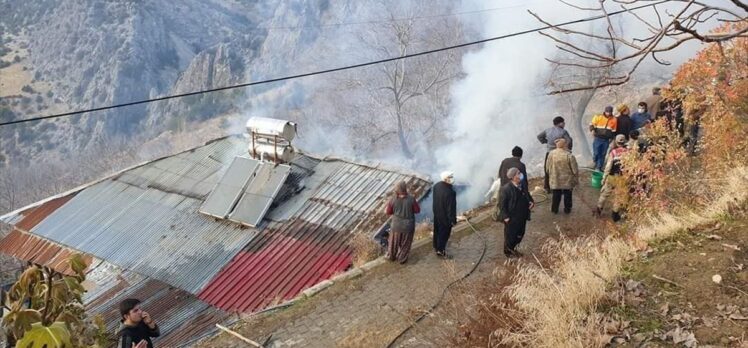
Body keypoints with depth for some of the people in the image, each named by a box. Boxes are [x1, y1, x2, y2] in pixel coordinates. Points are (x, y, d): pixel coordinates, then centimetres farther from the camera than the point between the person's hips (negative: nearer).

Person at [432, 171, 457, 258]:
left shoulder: (436, 186, -11)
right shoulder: (450, 192, -36)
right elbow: (451, 207, -27)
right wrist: (453, 220, -14)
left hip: (437, 214, 7)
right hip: (445, 217, -7)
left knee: (437, 231, 26)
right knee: (444, 233, 15)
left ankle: (436, 247, 47)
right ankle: (440, 250, 32)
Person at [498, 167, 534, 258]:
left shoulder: (522, 186, 2)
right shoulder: (506, 188, -20)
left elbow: (528, 196, 18)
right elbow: (503, 204, -16)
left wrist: (531, 202, -3)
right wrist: (505, 216, -18)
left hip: (522, 217, 7)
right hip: (511, 218, -7)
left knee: (520, 234, 18)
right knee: (510, 235, 8)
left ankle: (513, 249, 38)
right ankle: (508, 251, 27)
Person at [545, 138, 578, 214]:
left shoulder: (551, 154, -13)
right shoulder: (569, 156, -23)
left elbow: (548, 167, -1)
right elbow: (575, 170, -15)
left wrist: (551, 175, 17)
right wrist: (576, 179, 2)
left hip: (555, 180, 2)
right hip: (567, 181, -2)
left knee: (556, 195, 20)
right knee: (567, 196, 19)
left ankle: (554, 209, 33)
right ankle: (567, 209, 34)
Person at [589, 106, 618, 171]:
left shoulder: (614, 119, 3)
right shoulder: (598, 117, -5)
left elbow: (613, 131, 14)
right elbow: (592, 124, -2)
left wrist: (611, 138, 13)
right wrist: (592, 130, -22)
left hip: (606, 140, 2)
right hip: (598, 138, -2)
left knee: (603, 154, 5)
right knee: (596, 153, -3)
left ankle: (599, 167, 15)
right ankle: (596, 164, 24)